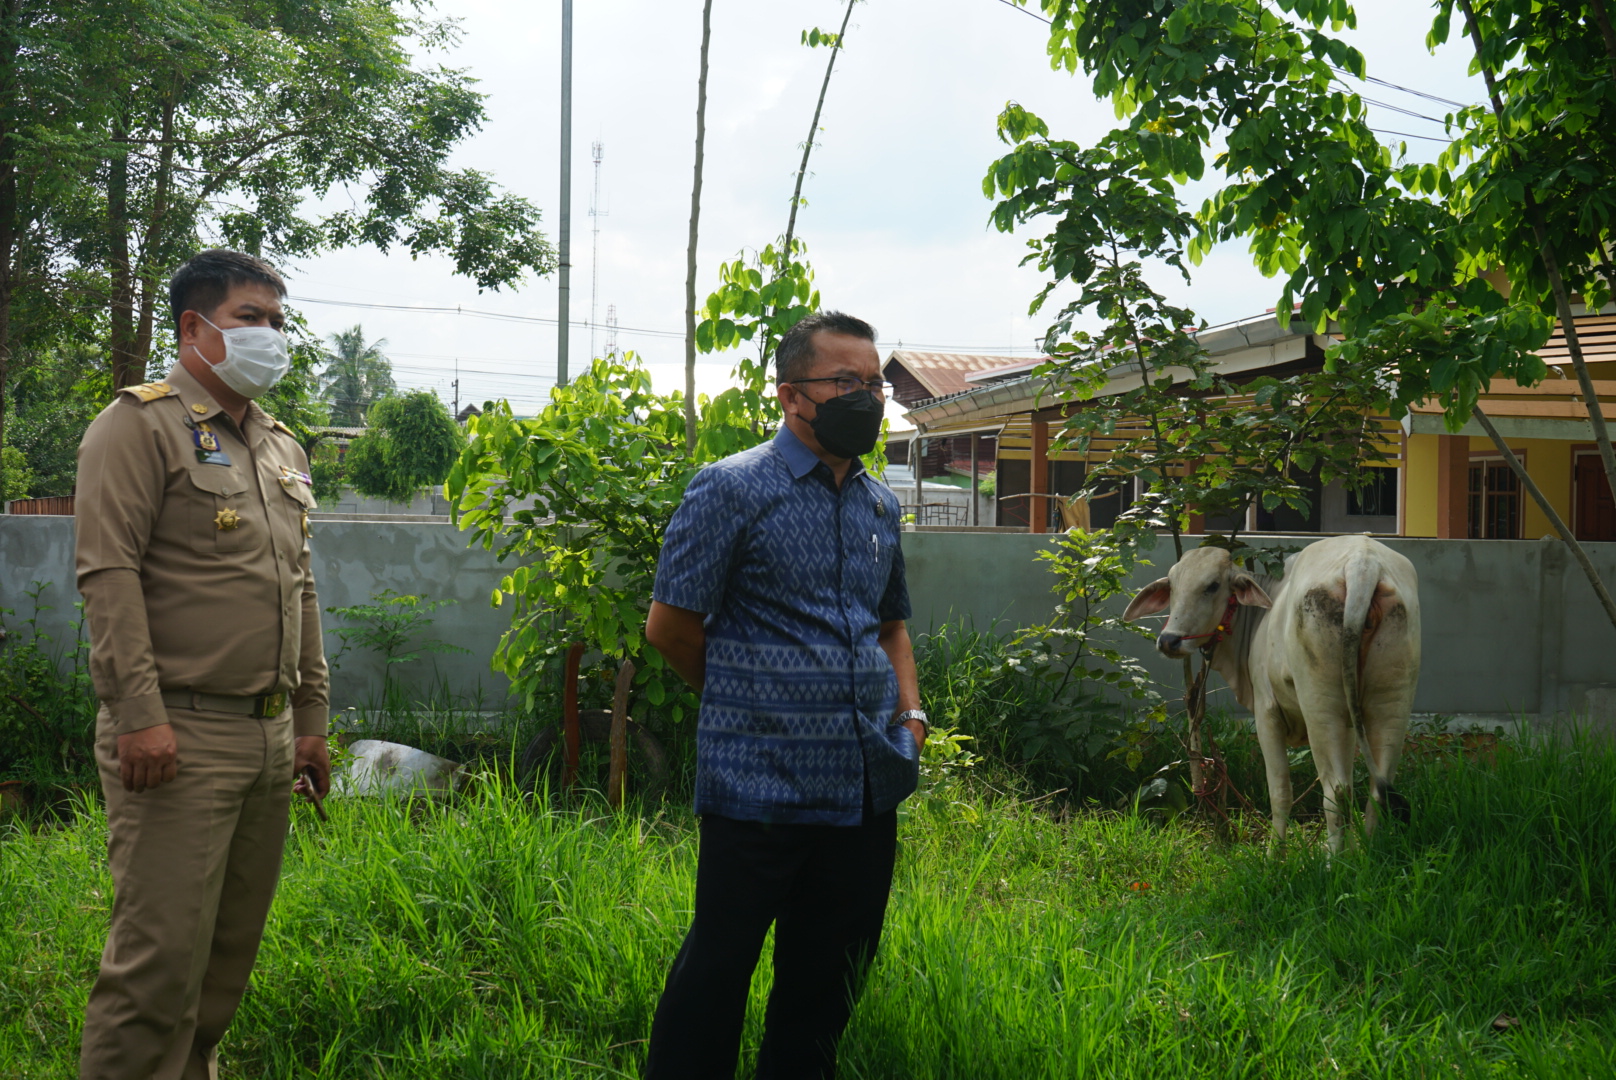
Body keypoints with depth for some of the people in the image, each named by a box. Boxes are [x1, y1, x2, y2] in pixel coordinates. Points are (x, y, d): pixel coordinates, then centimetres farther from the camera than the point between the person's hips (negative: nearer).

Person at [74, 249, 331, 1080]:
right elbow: (109, 574, -13)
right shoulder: (141, 425, -4)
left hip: (268, 738, 8)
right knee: (161, 955, -9)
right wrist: (140, 714, -20)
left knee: (232, 950, 11)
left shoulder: (282, 448, 19)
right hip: (180, 736, -8)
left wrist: (310, 718, 18)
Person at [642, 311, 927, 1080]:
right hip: (760, 782, -6)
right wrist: (749, 704, 4)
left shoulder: (880, 504, 14)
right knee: (719, 967, 1)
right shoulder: (731, 490, -6)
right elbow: (669, 627, -3)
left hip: (868, 783, 6)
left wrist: (910, 712, 11)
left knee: (826, 982, 14)